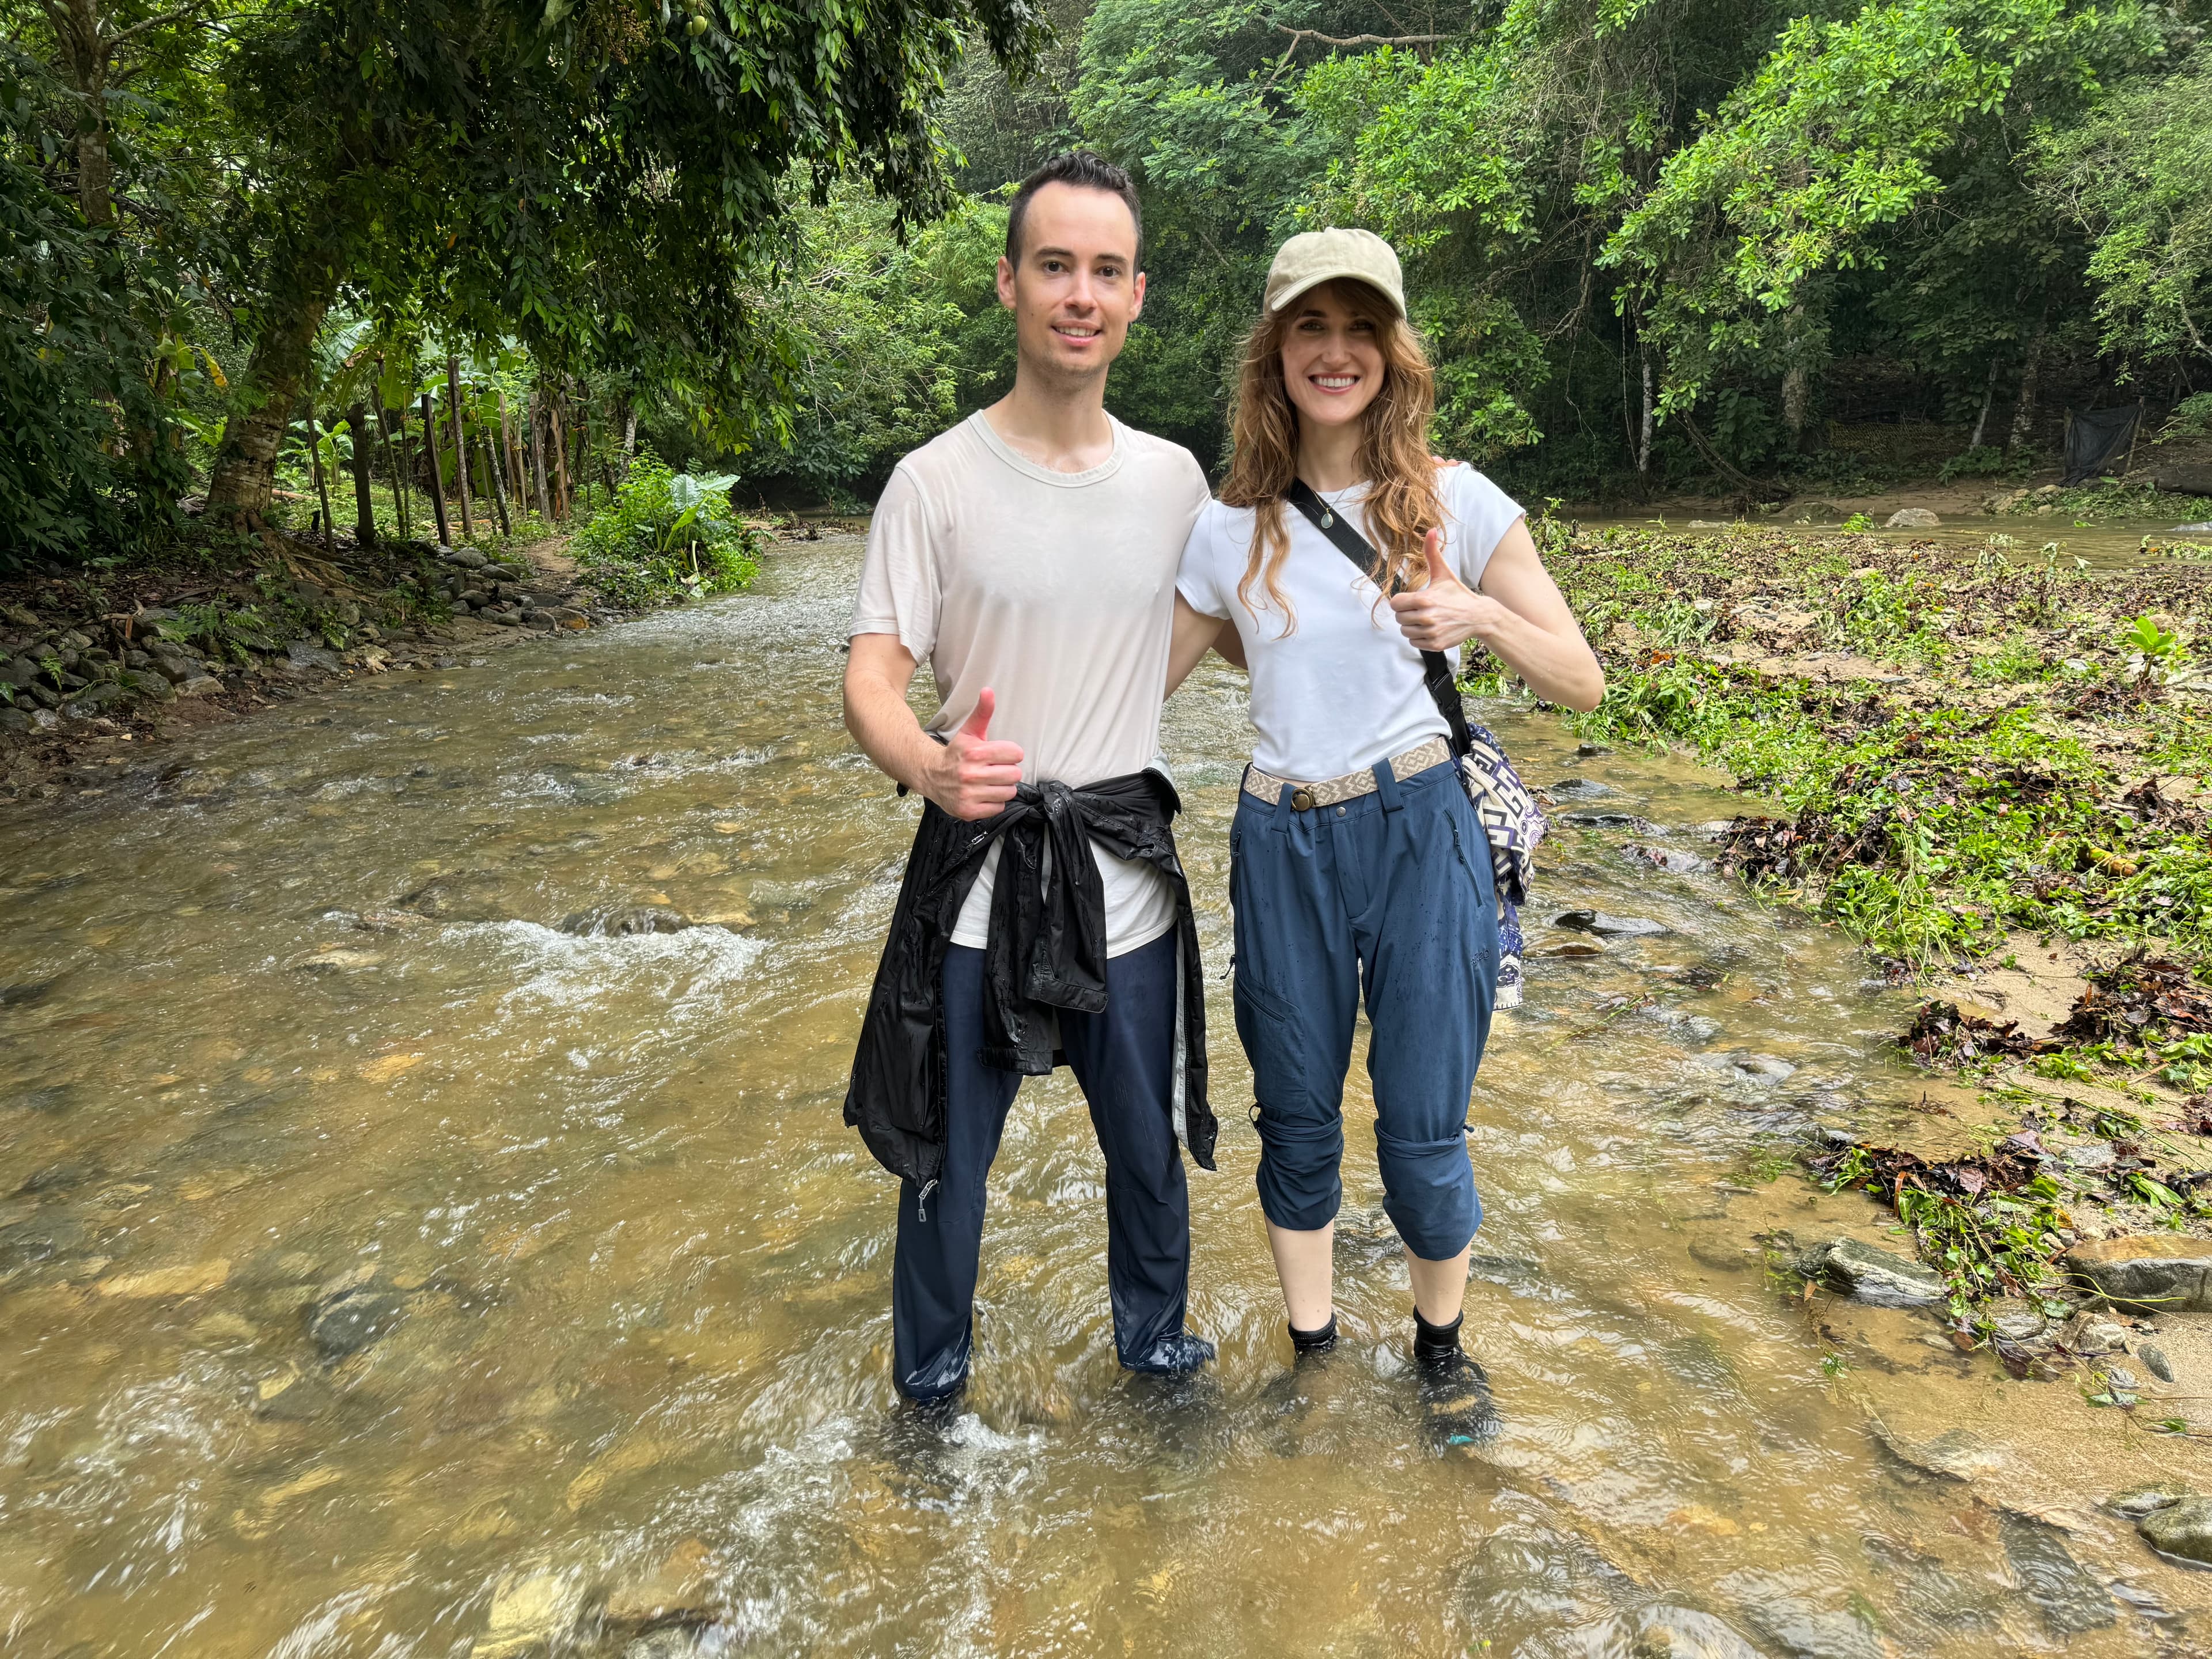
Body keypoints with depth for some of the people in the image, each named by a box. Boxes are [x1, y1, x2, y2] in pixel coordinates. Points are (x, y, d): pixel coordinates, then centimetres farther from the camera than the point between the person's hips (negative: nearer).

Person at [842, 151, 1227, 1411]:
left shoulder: (1175, 480, 3)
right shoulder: (936, 482, -8)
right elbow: (873, 674, -13)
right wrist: (928, 766, -35)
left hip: (1127, 876, 3)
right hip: (982, 878, -3)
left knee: (1150, 1142, 19)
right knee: (949, 1155, 12)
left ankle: (1155, 1338, 45)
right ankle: (932, 1377, 37)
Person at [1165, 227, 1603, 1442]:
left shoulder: (1456, 503, -2)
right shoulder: (1230, 532, 3)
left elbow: (1583, 682, -2)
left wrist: (1483, 617, -20)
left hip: (1421, 835, -2)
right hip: (1283, 848, 2)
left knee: (1422, 1130, 5)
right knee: (1296, 1118, 13)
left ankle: (1442, 1342, 34)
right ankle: (1310, 1346, 36)